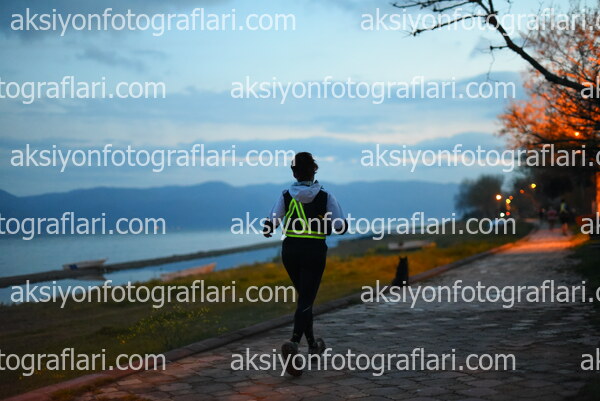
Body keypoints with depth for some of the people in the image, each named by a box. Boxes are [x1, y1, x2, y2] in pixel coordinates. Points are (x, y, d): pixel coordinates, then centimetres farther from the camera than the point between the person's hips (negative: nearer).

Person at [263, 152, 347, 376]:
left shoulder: (286, 196, -3)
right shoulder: (325, 197, -7)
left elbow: (269, 227, -8)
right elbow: (341, 227, -8)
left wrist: (269, 230, 15)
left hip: (290, 251, 3)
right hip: (314, 251, -3)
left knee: (304, 297, 21)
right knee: (306, 300, -3)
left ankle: (313, 345, 33)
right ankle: (293, 344, -29)